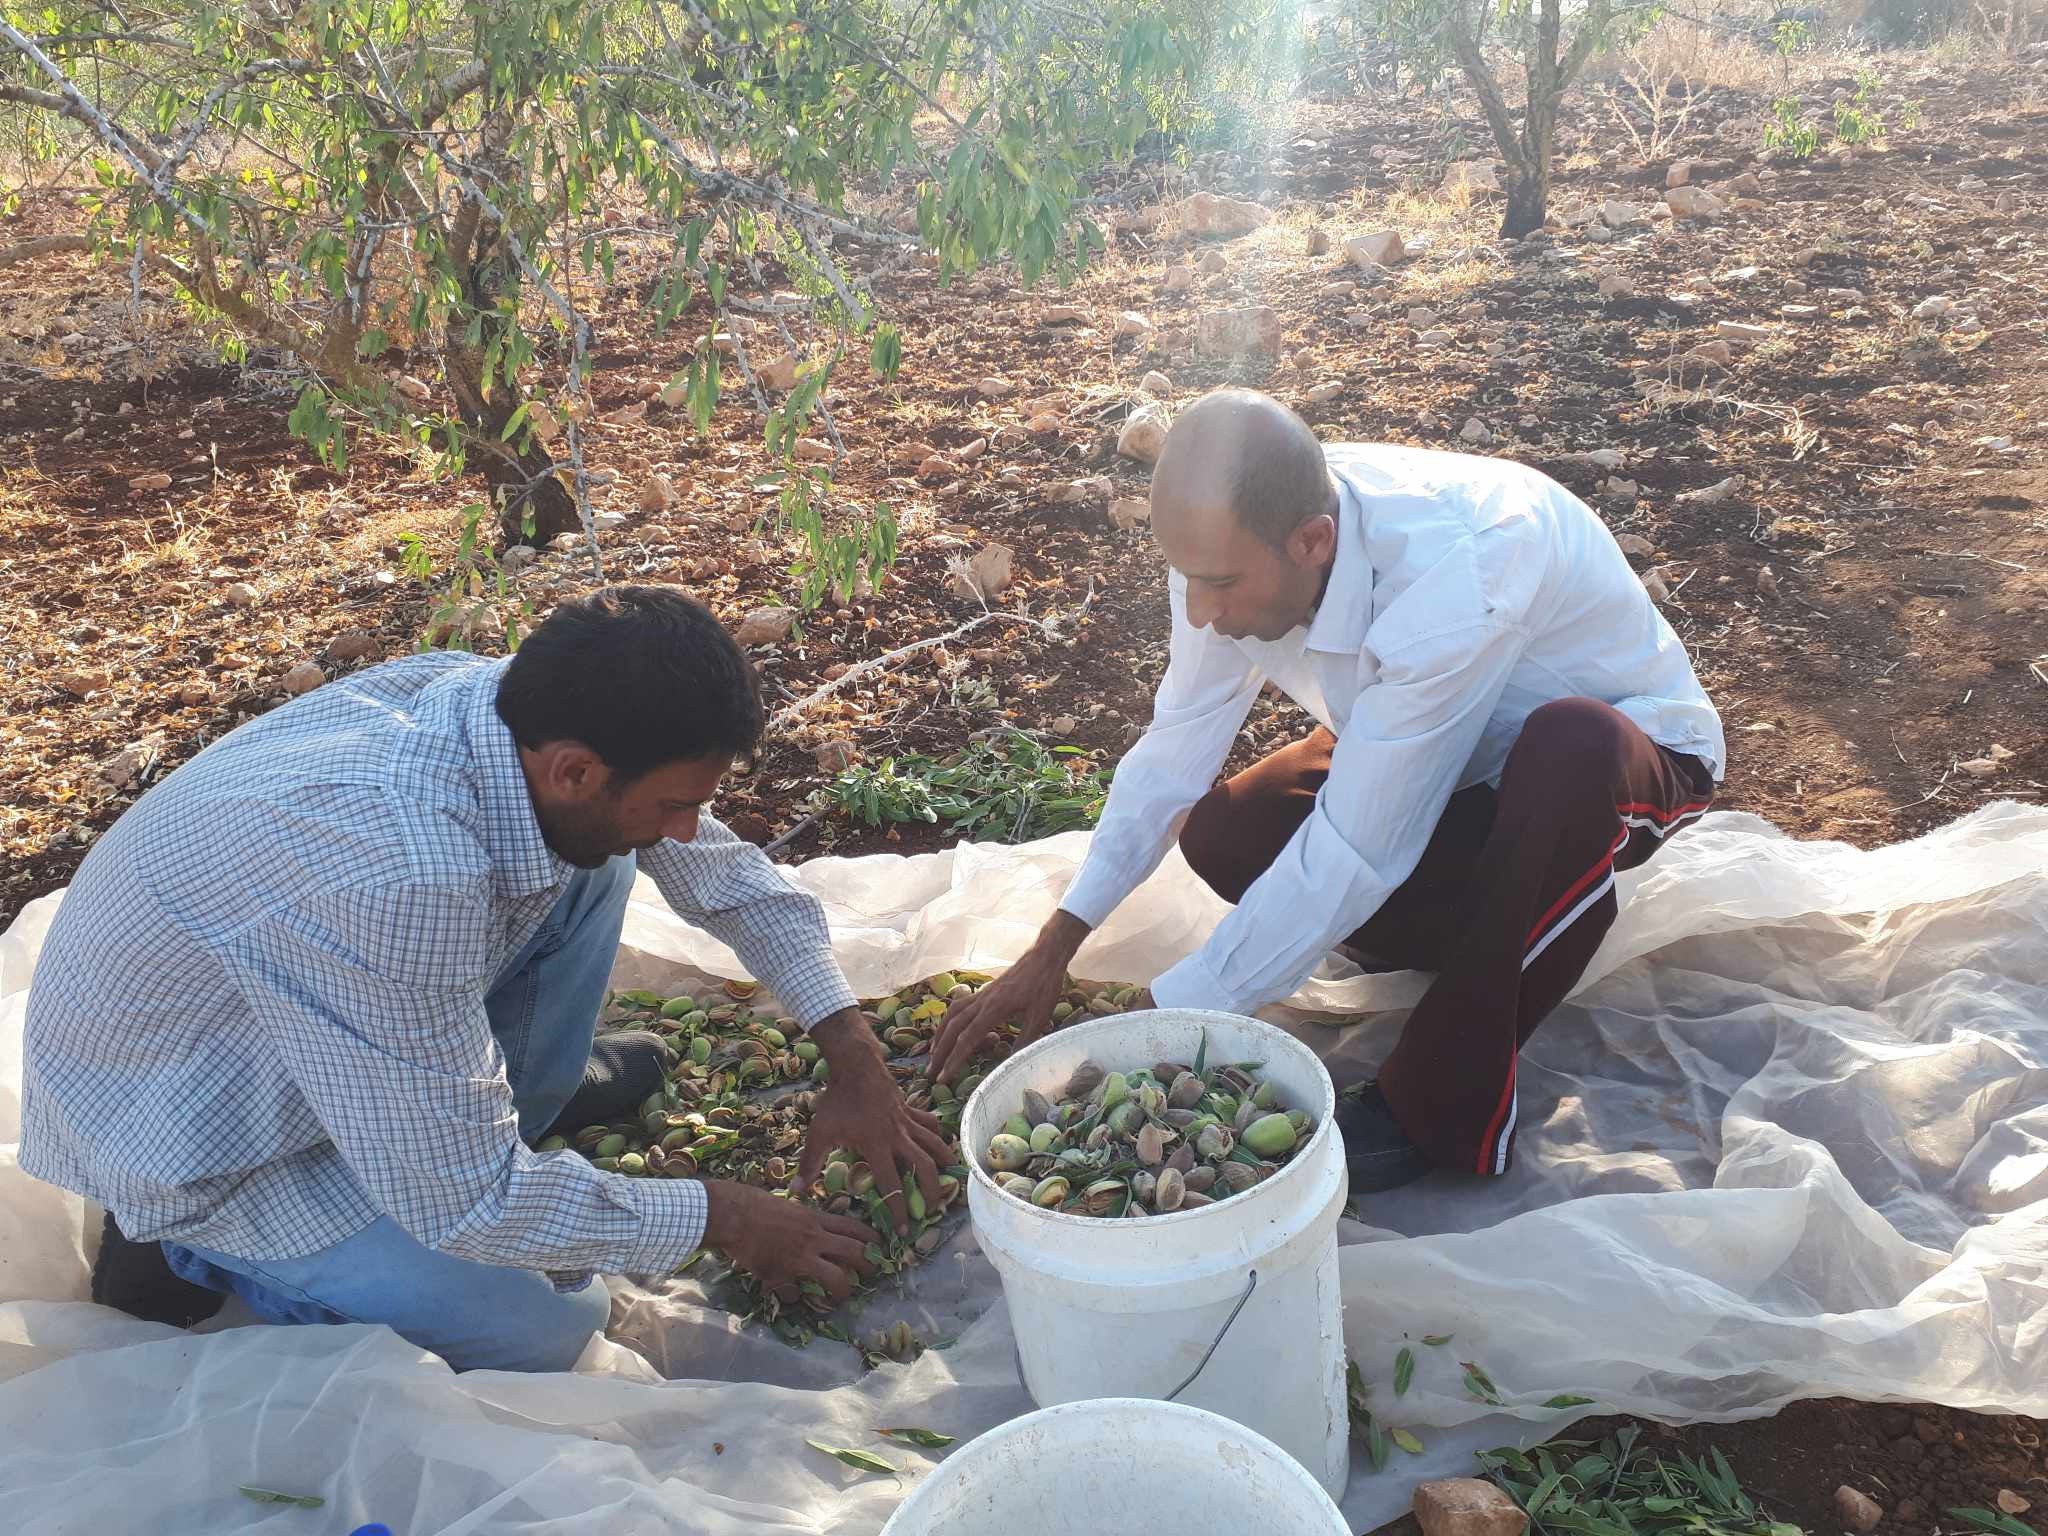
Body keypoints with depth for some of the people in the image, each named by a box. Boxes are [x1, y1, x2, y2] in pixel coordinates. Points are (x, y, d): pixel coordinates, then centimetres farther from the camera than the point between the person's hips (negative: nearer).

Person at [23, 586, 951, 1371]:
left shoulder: (508, 703, -19)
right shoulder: (398, 878, -42)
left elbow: (718, 864, -1)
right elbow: (466, 1205, -30)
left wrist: (854, 1055, -5)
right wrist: (720, 1220, -18)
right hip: (191, 1137, -7)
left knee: (593, 860, -4)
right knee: (544, 1325, -14)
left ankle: (517, 1096, 14)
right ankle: (191, 1251, 3)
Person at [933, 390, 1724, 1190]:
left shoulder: (1454, 579, -41)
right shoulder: (1236, 541, -21)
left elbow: (1351, 856, -37)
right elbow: (1176, 745, -9)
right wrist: (1052, 952, -13)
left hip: (1611, 759, -5)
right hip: (1430, 752, 5)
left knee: (1570, 746, -41)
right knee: (1222, 838, -18)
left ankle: (1442, 1111, -25)